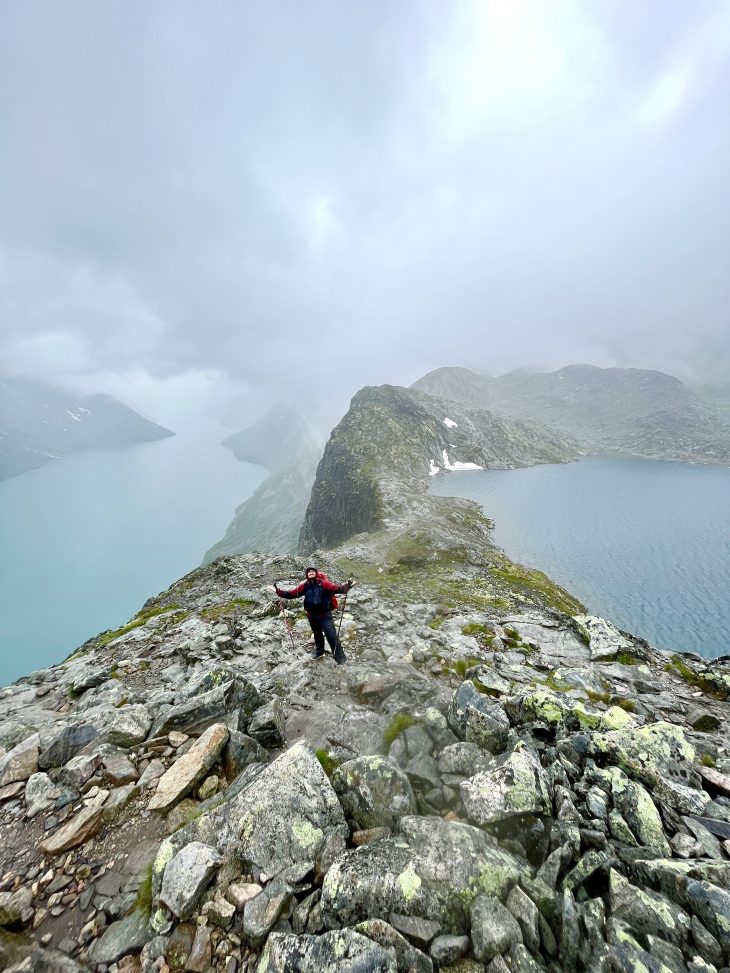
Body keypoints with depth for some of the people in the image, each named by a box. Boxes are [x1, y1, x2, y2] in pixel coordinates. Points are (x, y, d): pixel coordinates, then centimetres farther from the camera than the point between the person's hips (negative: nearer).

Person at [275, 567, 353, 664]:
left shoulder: (323, 583, -17)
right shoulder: (304, 586, -3)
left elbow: (336, 588, -26)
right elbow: (292, 593, 0)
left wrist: (346, 587, -44)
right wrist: (279, 591, -7)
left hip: (325, 615, -5)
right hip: (312, 616, 5)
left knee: (332, 636, -7)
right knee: (317, 635, 26)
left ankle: (340, 657, 10)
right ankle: (319, 651, 50)